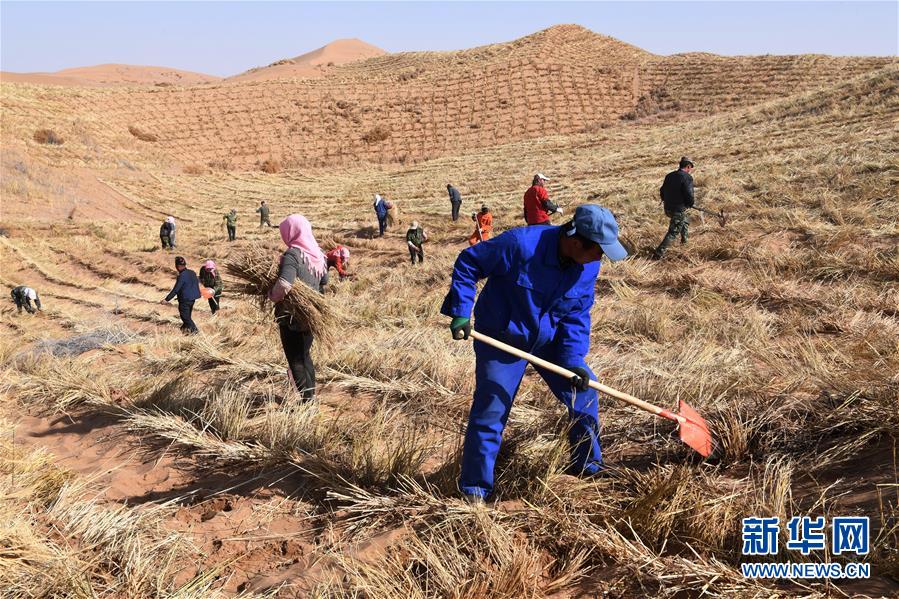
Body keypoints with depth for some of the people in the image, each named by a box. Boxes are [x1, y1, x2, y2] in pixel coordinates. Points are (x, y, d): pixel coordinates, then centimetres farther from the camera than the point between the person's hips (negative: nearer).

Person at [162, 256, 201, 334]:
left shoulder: (181, 276, -22)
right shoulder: (192, 273, 2)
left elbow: (175, 290, -23)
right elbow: (197, 282, 20)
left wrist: (167, 299, -19)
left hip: (185, 299, -8)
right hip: (192, 298, 8)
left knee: (185, 315, 5)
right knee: (188, 315, 22)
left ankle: (194, 329, 1)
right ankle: (185, 328, 35)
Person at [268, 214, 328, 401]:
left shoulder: (292, 255, -21)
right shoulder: (318, 254, 2)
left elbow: (283, 285, -34)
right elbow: (324, 282, 13)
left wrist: (271, 295, -16)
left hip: (291, 317, -7)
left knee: (295, 360, 6)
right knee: (305, 355, 22)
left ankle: (308, 399, 9)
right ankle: (311, 394, 30)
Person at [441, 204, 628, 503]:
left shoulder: (589, 266, -12)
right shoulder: (521, 244, -31)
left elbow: (576, 316, -2)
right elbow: (468, 262, -20)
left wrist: (575, 360, -14)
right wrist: (461, 312, -25)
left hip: (550, 340, 6)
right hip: (501, 340, -5)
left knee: (585, 392, 5)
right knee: (490, 412, -5)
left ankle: (588, 466, 29)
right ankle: (474, 489, 13)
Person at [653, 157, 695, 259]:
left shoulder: (669, 175, 5)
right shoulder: (687, 178, -16)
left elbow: (662, 191, 11)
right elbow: (689, 196, -21)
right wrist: (690, 204, -1)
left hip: (667, 208, 8)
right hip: (679, 210, -8)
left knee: (684, 220, 33)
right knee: (673, 232, 1)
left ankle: (684, 238, 49)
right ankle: (658, 253, -4)